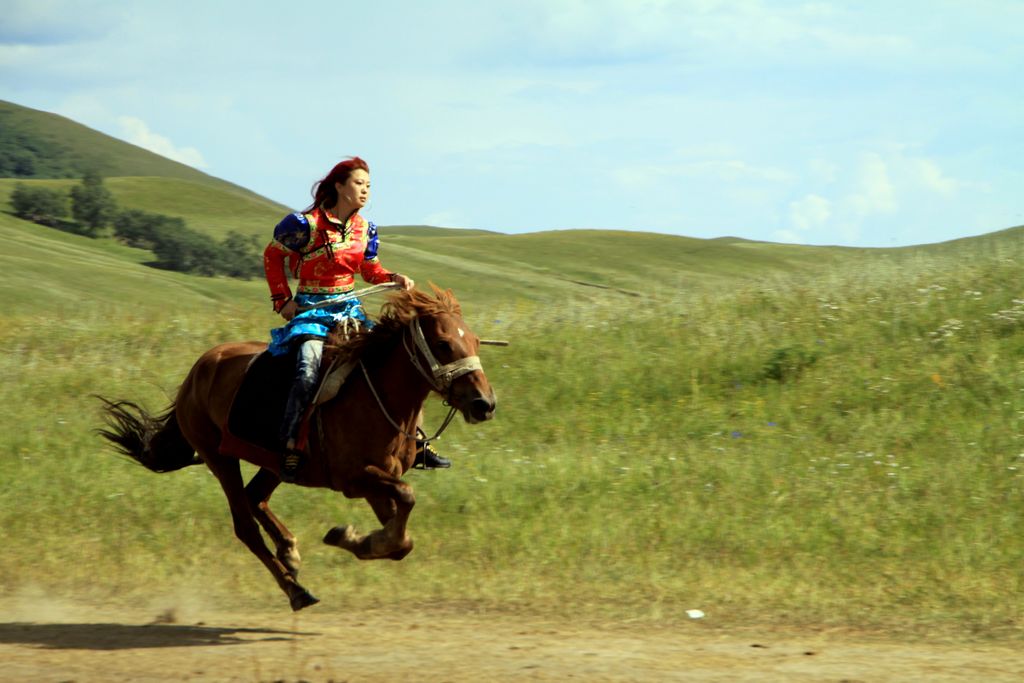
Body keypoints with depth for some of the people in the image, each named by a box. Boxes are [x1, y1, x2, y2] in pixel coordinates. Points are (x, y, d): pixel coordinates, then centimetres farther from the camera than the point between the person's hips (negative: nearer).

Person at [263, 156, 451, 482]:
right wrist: (283, 300, -5)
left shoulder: (365, 229, 7)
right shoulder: (307, 224, -12)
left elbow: (371, 271, 18)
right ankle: (291, 446, -18)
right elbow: (272, 256, 0)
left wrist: (395, 278, -2)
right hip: (312, 310, -6)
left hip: (349, 309, 6)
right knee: (309, 370, -28)